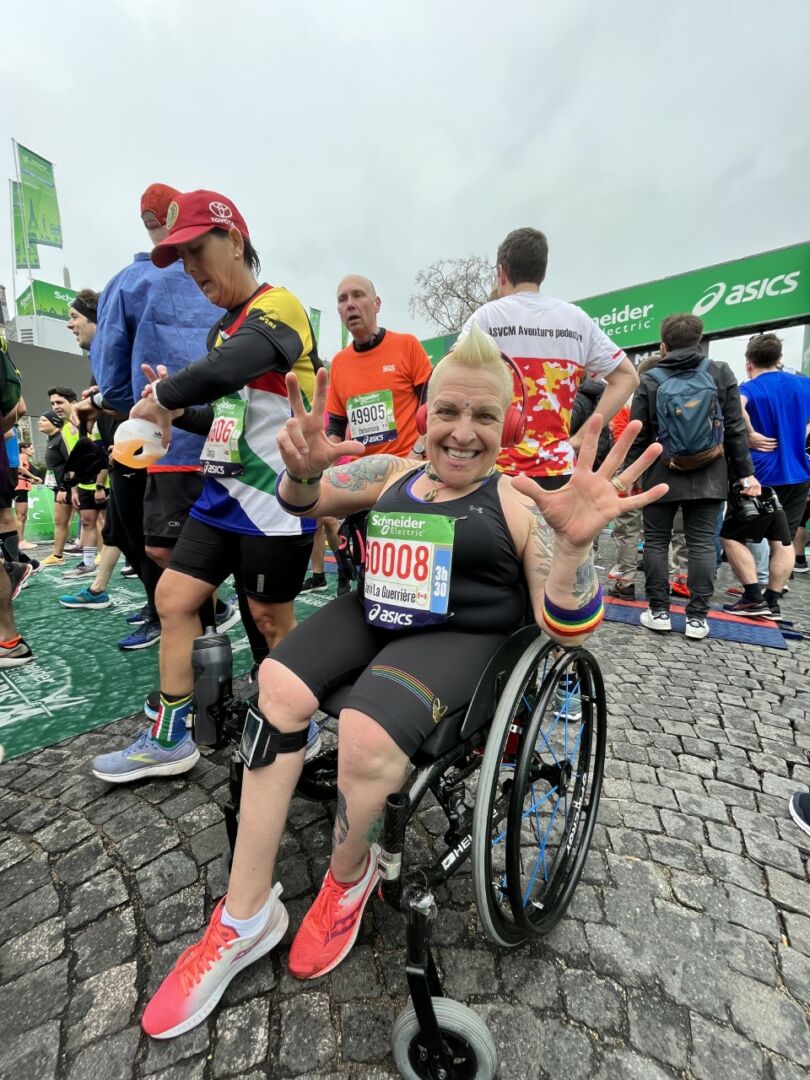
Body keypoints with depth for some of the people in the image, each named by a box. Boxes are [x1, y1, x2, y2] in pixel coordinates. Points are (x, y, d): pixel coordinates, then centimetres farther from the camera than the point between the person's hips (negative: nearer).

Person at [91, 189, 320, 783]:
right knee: (173, 598, 7)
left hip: (276, 500, -8)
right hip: (222, 494, 8)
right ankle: (170, 740, 23)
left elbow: (226, 370, -29)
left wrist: (164, 394, -13)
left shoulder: (279, 305, -8)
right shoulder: (222, 328, 18)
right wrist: (176, 409, 5)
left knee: (272, 621, 3)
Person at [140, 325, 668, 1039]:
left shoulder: (518, 503, -4)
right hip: (372, 615, 5)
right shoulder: (392, 473, 8)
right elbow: (304, 504, 12)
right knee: (277, 690, -17)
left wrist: (575, 546, -32)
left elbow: (565, 629, -10)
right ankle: (245, 920, 1)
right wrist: (303, 471, -13)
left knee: (368, 736, -29)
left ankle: (349, 879, 8)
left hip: (459, 638, -4)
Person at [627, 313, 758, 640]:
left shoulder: (649, 380, -2)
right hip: (708, 477, 2)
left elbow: (638, 436, -2)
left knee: (656, 541, 7)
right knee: (702, 543, 4)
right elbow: (735, 429, 3)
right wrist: (745, 473, 8)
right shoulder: (722, 373, 4)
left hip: (661, 476, -2)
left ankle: (658, 611, 10)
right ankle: (697, 617, 7)